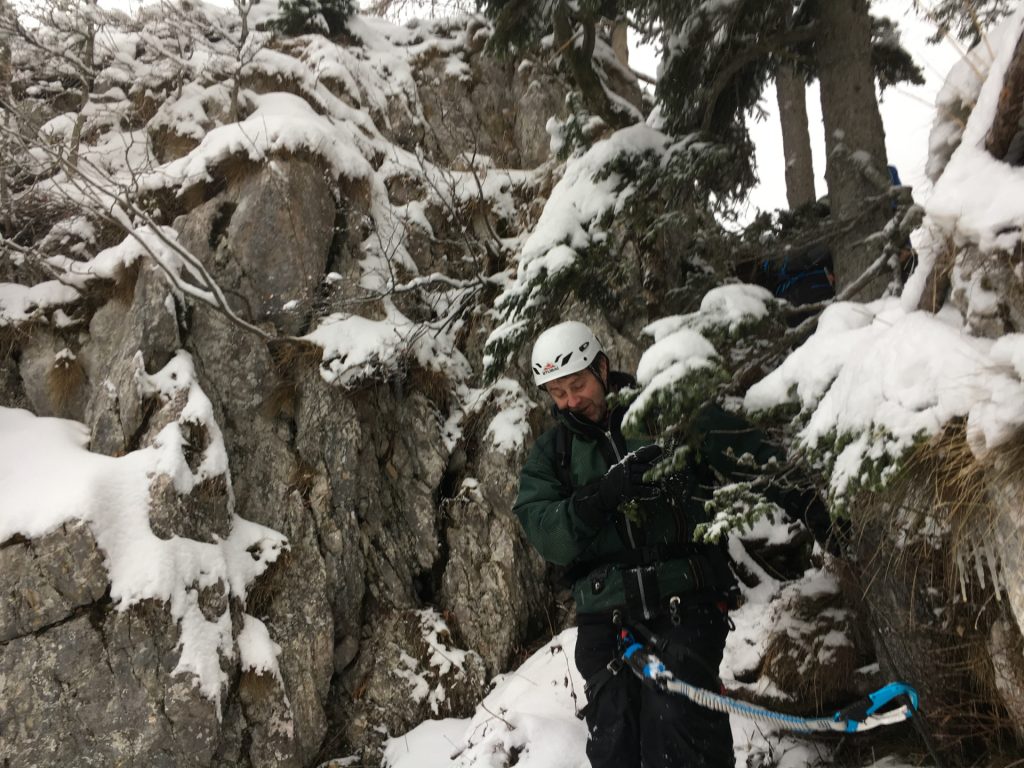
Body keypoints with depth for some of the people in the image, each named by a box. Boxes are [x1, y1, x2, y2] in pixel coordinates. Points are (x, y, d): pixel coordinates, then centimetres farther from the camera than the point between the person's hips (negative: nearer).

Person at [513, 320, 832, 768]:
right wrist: (605, 491, -19)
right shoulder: (551, 454, 12)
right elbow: (547, 536, -4)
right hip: (606, 618, 3)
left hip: (684, 601, -3)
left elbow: (755, 462, 5)